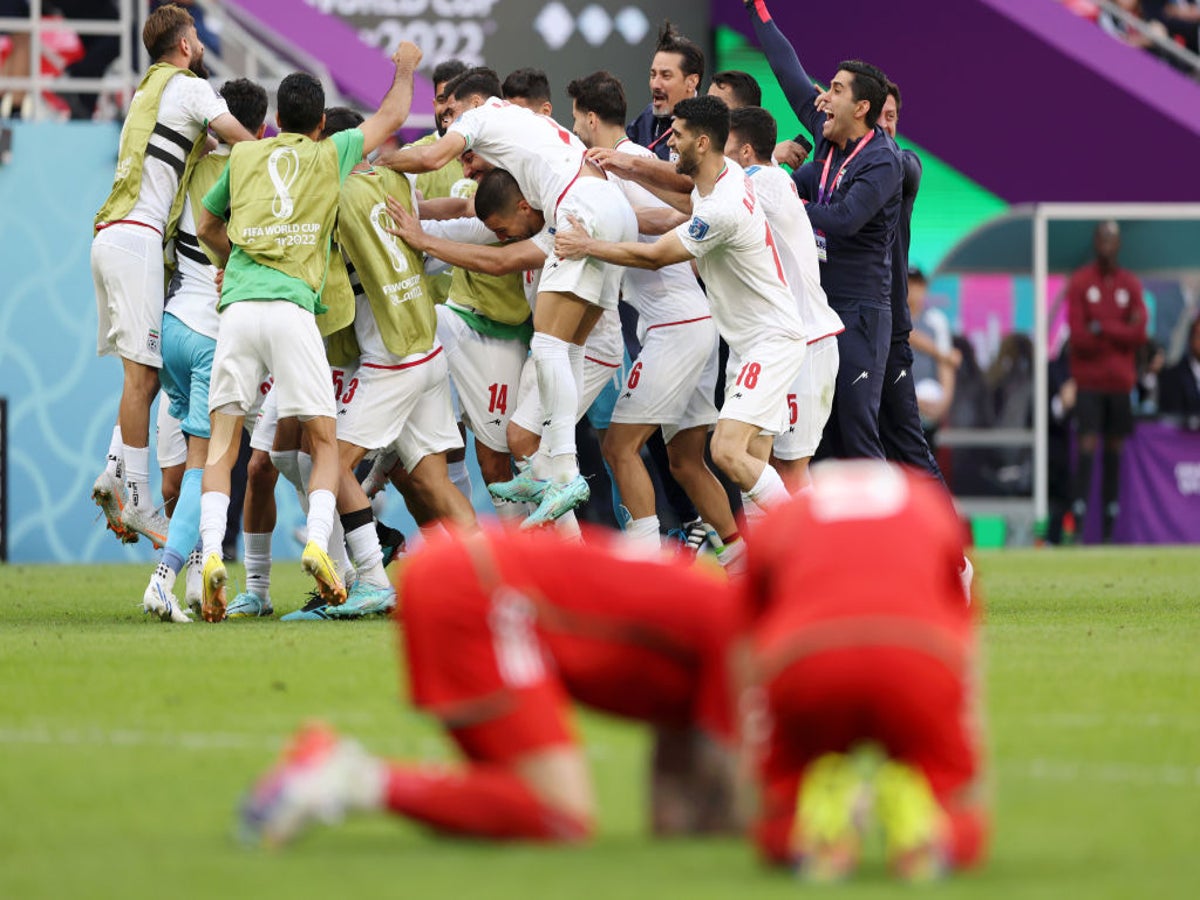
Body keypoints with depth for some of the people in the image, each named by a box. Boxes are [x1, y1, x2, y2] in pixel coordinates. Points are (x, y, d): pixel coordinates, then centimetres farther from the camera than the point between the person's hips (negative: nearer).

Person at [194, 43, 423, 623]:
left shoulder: (244, 157, 19)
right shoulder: (330, 155, 14)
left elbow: (207, 226, 33)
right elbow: (391, 118, 28)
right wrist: (406, 68, 46)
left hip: (238, 307, 2)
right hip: (293, 309, -2)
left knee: (222, 444, 1)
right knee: (324, 443, 6)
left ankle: (212, 553, -19)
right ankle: (318, 543, -17)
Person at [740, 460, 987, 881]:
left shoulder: (777, 519, 32)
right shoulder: (931, 504, 36)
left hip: (804, 660, 0)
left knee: (779, 845, 20)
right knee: (961, 842, 19)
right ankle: (911, 803, -15)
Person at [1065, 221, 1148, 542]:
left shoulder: (1130, 284, 9)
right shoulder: (1080, 282, 0)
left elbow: (1139, 334, -2)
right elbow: (1079, 336, -9)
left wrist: (1102, 328, -12)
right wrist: (1121, 332, -6)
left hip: (1120, 379, 3)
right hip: (1089, 379, -3)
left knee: (1115, 446, 5)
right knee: (1087, 441, -13)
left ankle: (1111, 515, 8)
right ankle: (1079, 509, -16)